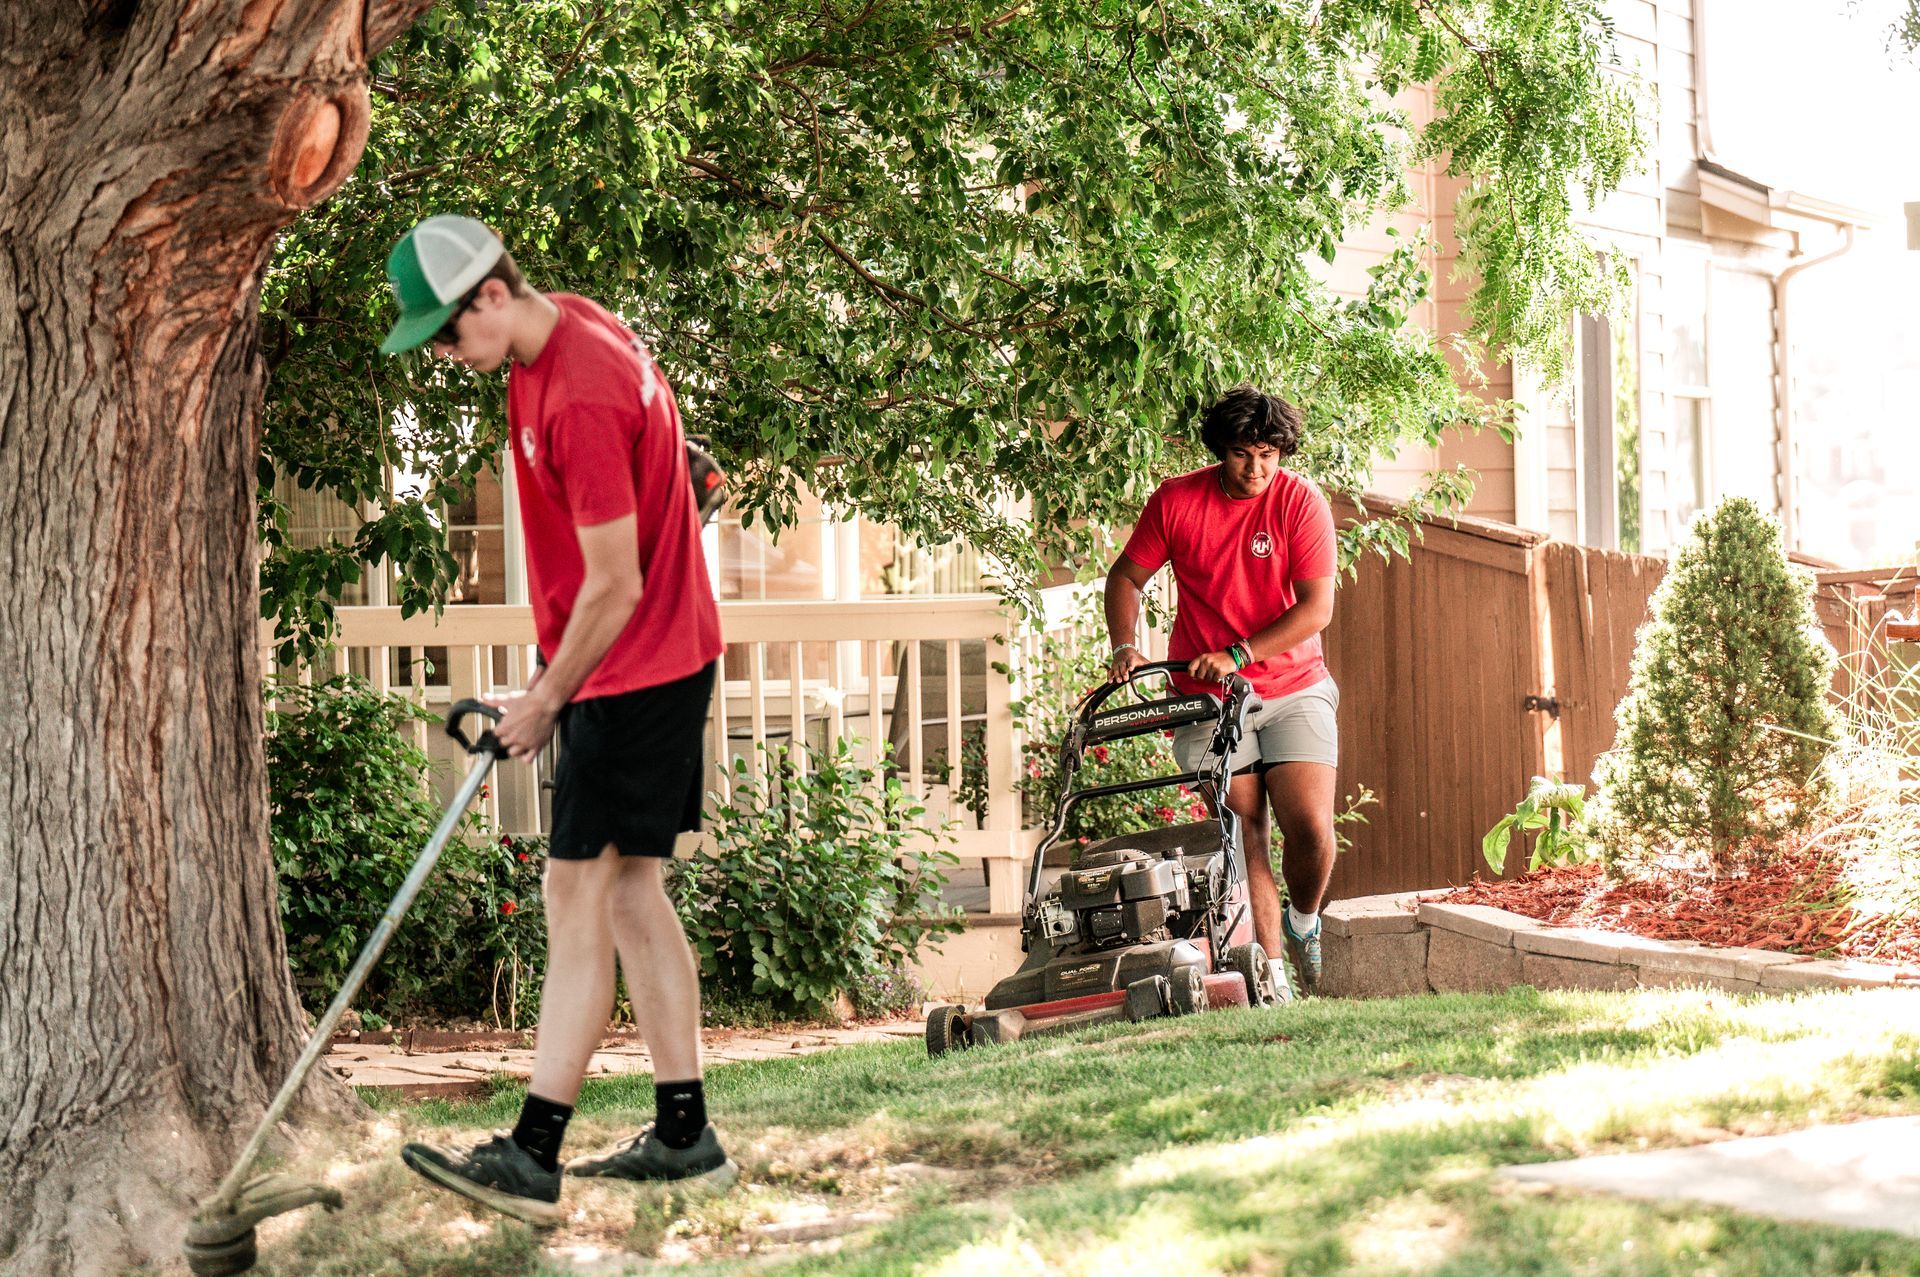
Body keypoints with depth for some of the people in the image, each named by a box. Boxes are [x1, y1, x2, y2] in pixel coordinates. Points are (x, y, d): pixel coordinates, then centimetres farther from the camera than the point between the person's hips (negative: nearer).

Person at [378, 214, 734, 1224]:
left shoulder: (583, 399, -24)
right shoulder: (560, 329, 7)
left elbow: (616, 584, -21)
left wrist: (545, 703, -10)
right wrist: (551, 680, 18)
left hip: (636, 669, -10)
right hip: (652, 661, 10)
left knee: (579, 895, -9)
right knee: (629, 892, 11)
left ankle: (533, 1156, -7)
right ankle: (684, 1136, 17)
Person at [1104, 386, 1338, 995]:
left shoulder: (1300, 501, -7)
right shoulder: (1175, 500, -2)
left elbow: (1316, 608, -13)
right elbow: (1126, 577, 9)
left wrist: (1238, 655, -20)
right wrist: (1125, 647, -7)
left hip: (1293, 688, -1)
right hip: (1208, 696, 1)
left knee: (1310, 826, -14)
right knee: (1243, 836, -3)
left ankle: (1303, 925, 16)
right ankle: (1272, 973, 2)